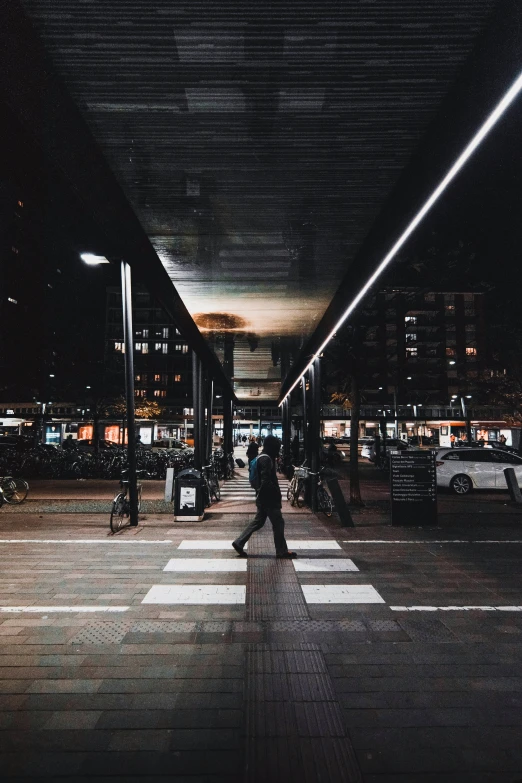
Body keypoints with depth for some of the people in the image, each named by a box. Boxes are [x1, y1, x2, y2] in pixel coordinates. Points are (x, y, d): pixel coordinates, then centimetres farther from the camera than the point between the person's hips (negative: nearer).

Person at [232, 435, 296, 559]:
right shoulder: (266, 459, -18)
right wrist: (277, 492, -18)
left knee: (258, 521, 15)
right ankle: (282, 551, 9)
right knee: (278, 523, 0)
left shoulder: (263, 457, 14)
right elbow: (266, 481, -25)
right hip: (268, 497, -10)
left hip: (263, 497, 10)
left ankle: (239, 543, 16)